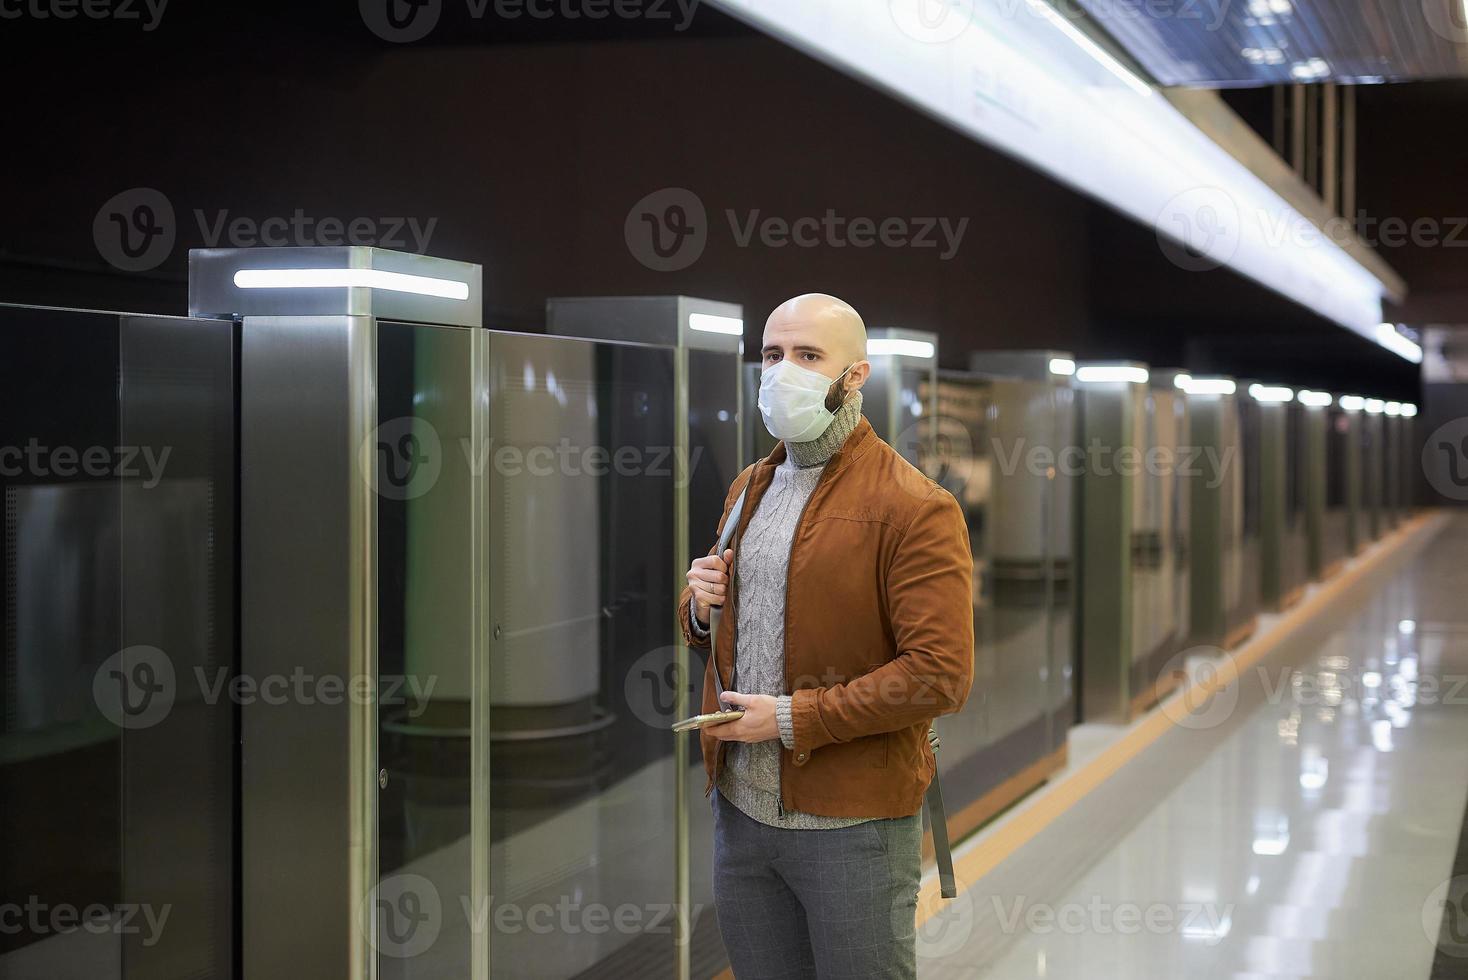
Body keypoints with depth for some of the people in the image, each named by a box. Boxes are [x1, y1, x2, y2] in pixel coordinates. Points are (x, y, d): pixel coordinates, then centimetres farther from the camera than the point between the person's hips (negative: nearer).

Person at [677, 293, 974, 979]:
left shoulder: (914, 508, -13)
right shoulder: (750, 486, 12)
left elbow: (941, 674, -20)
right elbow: (711, 629, 24)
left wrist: (794, 718, -19)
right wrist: (700, 608, -1)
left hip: (851, 822, -7)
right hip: (740, 808, 7)